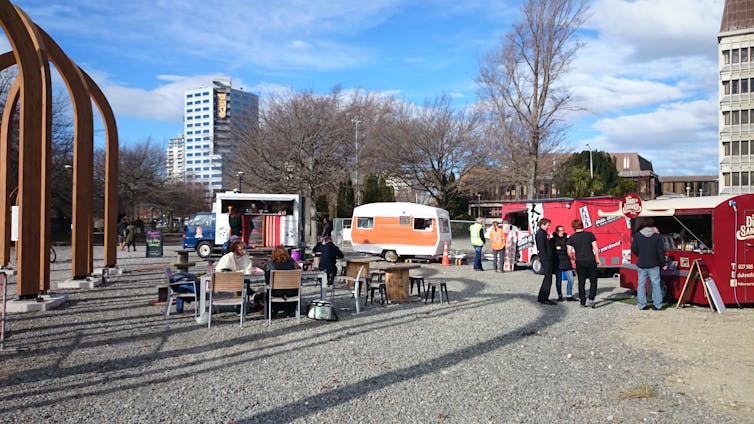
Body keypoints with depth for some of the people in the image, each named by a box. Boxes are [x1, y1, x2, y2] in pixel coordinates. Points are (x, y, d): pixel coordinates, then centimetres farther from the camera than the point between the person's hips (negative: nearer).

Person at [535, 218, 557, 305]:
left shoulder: (543, 233, 19)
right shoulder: (540, 234, -14)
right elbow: (542, 249, -20)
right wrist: (545, 260, -22)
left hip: (548, 259, 11)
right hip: (546, 259, -11)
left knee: (547, 278, 15)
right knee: (548, 279, -8)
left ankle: (541, 297, 22)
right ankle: (544, 299, -4)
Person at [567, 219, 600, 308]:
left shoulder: (571, 238, -1)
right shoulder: (590, 234, -1)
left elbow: (569, 252, -4)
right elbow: (595, 248, -4)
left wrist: (573, 258, 15)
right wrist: (597, 259, 5)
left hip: (579, 262, 1)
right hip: (590, 260, -1)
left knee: (581, 282, 10)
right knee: (593, 281, 9)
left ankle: (582, 301, 12)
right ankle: (591, 299, -4)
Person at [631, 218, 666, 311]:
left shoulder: (637, 235, -5)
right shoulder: (657, 236, -6)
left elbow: (634, 249, 0)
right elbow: (661, 251, -4)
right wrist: (663, 264, 5)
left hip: (641, 264, 1)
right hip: (653, 265, -1)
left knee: (641, 284, 7)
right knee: (655, 284, 8)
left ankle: (642, 305, 8)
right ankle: (658, 305, 10)